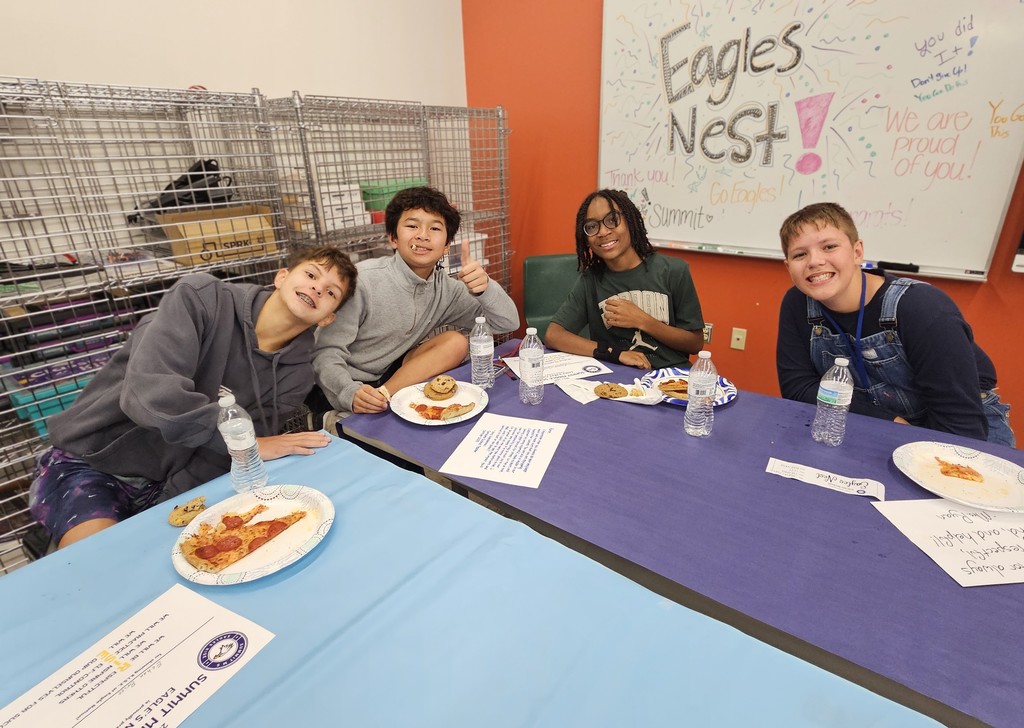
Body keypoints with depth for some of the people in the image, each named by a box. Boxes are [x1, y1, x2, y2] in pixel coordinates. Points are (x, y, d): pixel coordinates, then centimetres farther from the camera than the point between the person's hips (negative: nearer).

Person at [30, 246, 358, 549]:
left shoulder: (294, 374, -7)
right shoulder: (201, 297, -17)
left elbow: (224, 459, -10)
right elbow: (149, 393, -30)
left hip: (173, 485, 4)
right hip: (89, 463, -4)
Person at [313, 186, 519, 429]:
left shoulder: (446, 288, -3)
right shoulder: (362, 279, -18)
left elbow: (508, 323, -6)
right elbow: (327, 352, -17)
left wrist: (484, 287, -27)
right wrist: (352, 393, -37)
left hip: (400, 377, 6)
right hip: (349, 390, -6)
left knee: (457, 342, -16)